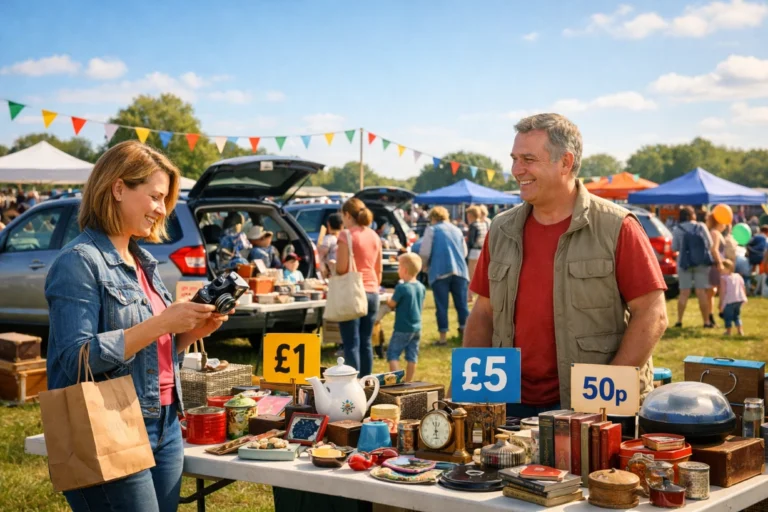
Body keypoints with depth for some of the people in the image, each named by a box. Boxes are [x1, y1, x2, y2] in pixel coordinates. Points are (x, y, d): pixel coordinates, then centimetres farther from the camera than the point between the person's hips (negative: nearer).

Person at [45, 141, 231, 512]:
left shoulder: (143, 261, 14)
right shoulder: (79, 263, -11)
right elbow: (77, 358, -20)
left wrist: (191, 332, 1)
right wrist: (161, 324, -21)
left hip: (165, 428, 8)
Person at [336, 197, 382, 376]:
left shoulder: (346, 236, -10)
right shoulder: (374, 236, 11)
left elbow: (341, 269, -14)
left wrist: (331, 266, 6)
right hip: (372, 292, 7)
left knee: (351, 343, -5)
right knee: (366, 342, 12)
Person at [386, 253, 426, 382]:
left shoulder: (401, 287, -19)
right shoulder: (421, 287, 2)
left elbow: (392, 304, -10)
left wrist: (387, 300, 11)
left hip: (402, 329, -7)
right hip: (416, 327, 7)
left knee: (392, 354, 1)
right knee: (412, 357, 10)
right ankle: (408, 382, 16)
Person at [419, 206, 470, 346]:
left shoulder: (432, 230, 2)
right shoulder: (457, 230, 17)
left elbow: (424, 252, -4)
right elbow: (464, 252, 21)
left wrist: (425, 266, 13)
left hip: (440, 271, -4)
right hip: (459, 271, 4)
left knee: (442, 306, 1)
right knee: (462, 304, 9)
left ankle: (443, 337, 1)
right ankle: (465, 333, 10)